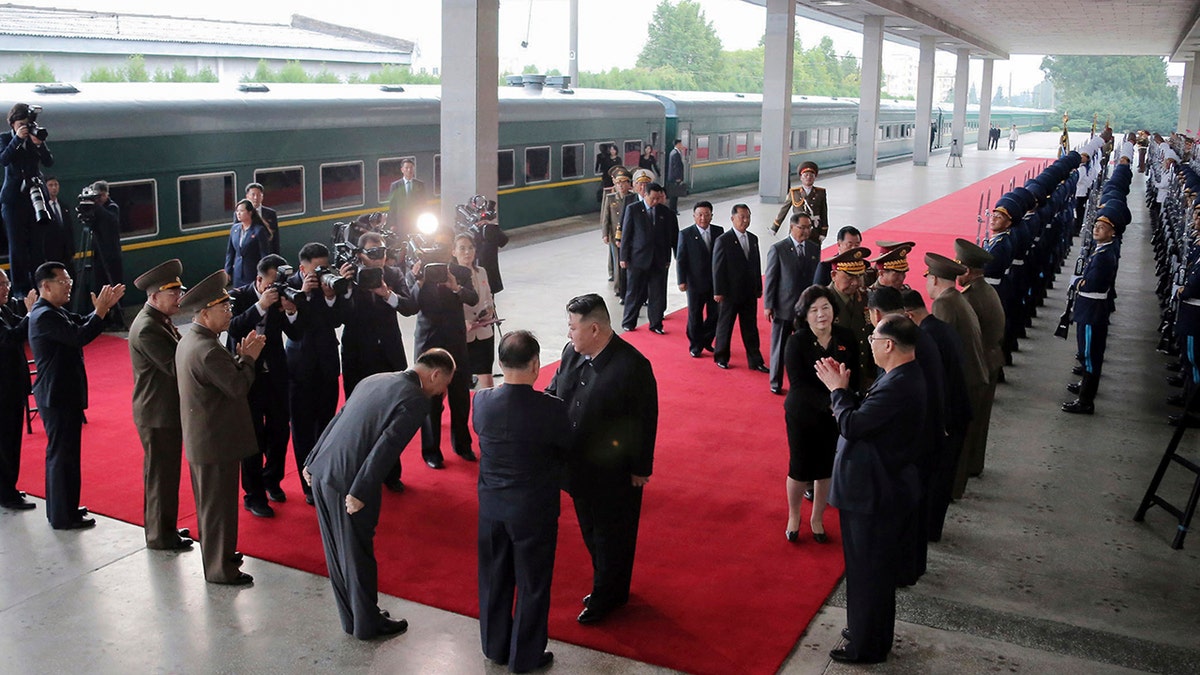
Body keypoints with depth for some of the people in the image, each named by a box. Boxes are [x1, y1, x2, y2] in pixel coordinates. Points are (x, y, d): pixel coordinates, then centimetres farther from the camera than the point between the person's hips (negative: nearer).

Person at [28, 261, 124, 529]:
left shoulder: (55, 312, 12)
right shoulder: (44, 316, -20)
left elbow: (81, 324, 11)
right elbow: (80, 336, -30)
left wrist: (104, 306, -2)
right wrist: (100, 310, -23)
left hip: (65, 394, 11)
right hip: (57, 397, -11)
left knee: (63, 452, 19)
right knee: (61, 454, -2)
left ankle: (63, 508, 31)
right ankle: (62, 517, 8)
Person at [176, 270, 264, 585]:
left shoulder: (189, 341, 7)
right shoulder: (208, 350, -26)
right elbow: (238, 387, -23)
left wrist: (241, 356, 1)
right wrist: (249, 358, -10)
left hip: (200, 440, 10)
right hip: (216, 442, -10)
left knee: (210, 501, 23)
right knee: (219, 504, 3)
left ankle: (217, 553, 39)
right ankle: (220, 568, 15)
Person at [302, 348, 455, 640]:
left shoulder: (375, 380, 13)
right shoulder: (416, 400, -12)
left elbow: (337, 420, 16)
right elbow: (386, 447, -20)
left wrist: (311, 461, 20)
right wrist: (359, 493, -20)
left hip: (320, 473, 8)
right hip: (348, 483, -8)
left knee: (337, 550, 19)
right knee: (358, 553, 9)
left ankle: (351, 616, 35)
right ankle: (367, 623, 27)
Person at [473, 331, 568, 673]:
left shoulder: (481, 401, -14)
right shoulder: (551, 409, -25)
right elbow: (567, 449, -9)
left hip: (491, 506, 4)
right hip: (534, 510, -4)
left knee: (494, 578, 22)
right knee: (532, 584, 15)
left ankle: (495, 647, 40)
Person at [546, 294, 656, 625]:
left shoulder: (632, 367, -24)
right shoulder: (572, 353, -4)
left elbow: (645, 423, -18)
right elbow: (553, 392, 8)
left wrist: (640, 470, -13)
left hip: (615, 474, -7)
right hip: (581, 468, 7)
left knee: (611, 538, 12)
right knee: (591, 532, 23)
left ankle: (606, 597, 31)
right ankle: (608, 588, 43)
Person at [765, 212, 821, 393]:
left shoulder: (814, 249, 5)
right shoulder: (778, 249, -7)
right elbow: (770, 278, -6)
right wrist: (768, 305, -8)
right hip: (784, 307, -3)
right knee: (779, 347, 8)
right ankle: (776, 383, 21)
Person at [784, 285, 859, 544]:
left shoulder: (846, 338, -8)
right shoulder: (797, 341, -16)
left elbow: (854, 377, 1)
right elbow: (798, 384, -20)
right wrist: (830, 402, -30)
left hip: (835, 417, 3)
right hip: (803, 415, -2)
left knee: (826, 468, 14)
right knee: (800, 468, 8)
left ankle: (817, 518, 36)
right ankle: (793, 517, 34)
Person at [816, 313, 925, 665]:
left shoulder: (898, 386, -29)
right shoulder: (905, 376, 5)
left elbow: (851, 425, -26)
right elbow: (866, 415, 7)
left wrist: (838, 389, -12)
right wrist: (842, 388, -1)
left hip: (874, 493, -10)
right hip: (883, 487, 10)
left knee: (868, 571, 6)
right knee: (874, 569, 24)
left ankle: (866, 646, 23)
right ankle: (869, 632, 40)